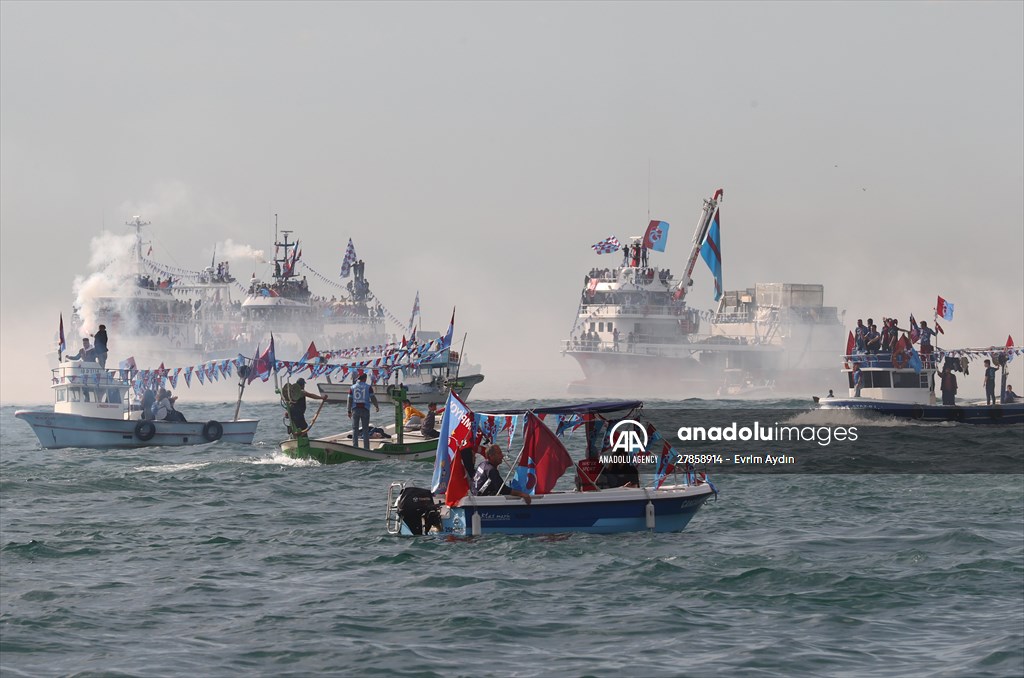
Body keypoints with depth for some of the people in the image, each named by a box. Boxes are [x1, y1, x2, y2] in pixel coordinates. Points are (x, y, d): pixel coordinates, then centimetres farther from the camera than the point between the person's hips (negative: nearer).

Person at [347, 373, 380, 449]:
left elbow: (349, 400, 2)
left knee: (355, 429, 5)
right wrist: (377, 406, 14)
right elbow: (373, 398, -3)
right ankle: (366, 447, 1)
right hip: (365, 410, -1)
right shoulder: (368, 387, -2)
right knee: (365, 429, 3)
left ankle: (355, 447, -1)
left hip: (355, 410, 1)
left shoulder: (352, 387, 4)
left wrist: (349, 411, 6)